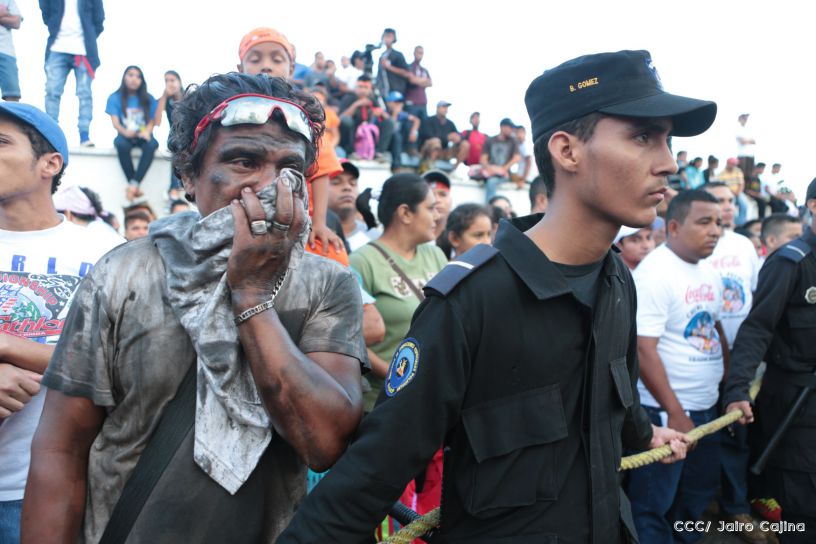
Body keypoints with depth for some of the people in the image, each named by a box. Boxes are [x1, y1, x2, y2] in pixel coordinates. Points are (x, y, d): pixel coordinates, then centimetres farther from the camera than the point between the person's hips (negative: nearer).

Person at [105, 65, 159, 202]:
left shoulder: (148, 99, 9)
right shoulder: (115, 98, 6)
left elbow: (152, 120, 2)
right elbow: (115, 122, -4)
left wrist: (147, 132, -22)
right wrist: (125, 132, -27)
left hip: (143, 136, 1)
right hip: (125, 136, -1)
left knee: (152, 145, -36)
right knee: (121, 144, -37)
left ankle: (134, 184, -38)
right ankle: (135, 187, -31)